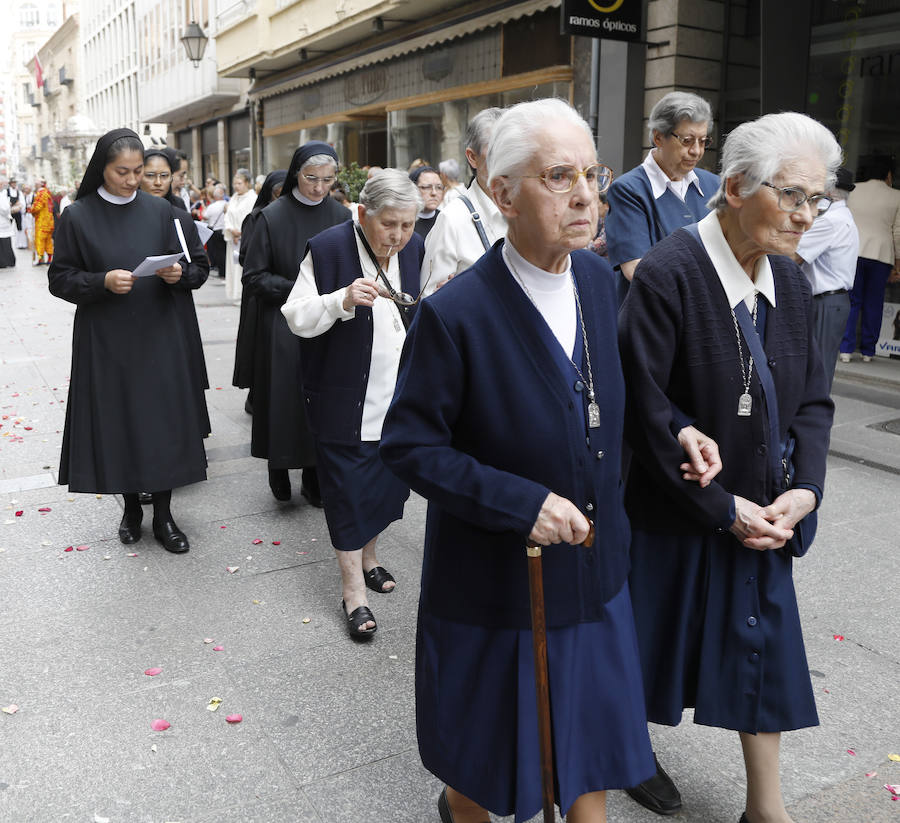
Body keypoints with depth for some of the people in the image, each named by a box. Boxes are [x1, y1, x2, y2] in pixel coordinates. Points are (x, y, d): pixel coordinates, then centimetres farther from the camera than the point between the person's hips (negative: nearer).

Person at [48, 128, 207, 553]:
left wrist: (177, 273, -15)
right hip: (104, 340, -1)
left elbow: (183, 268, 8)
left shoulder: (159, 210, 3)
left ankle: (163, 515, 14)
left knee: (162, 421, 2)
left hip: (157, 336, 1)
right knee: (116, 422, 7)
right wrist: (103, 281, -19)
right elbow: (60, 279, -2)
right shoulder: (77, 216, -3)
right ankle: (131, 507, 26)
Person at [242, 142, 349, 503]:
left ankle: (314, 478, 18)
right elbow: (254, 277, -5)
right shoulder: (273, 216, -6)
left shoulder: (341, 216, 3)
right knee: (286, 400, -2)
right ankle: (280, 469, 19)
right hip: (283, 328, -3)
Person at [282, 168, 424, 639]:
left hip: (399, 396, 6)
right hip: (346, 399, -5)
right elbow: (297, 318, -16)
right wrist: (342, 300, -31)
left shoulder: (413, 248, 3)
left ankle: (368, 556, 39)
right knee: (348, 489, 1)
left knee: (389, 481, 16)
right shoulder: (327, 248, -14)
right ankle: (353, 589, 13)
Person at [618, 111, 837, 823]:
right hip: (676, 516, -6)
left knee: (765, 647, 15)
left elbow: (813, 399, 7)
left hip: (762, 515, 6)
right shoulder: (666, 275, -20)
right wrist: (724, 507, -17)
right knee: (655, 641, 14)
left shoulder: (791, 282, 2)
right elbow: (646, 411, -21)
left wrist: (803, 489, -8)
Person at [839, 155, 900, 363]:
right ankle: (867, 351, 11)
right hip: (881, 253, -1)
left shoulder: (854, 190, 8)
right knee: (873, 304, 7)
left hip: (853, 251, 1)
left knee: (852, 301, 3)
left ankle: (846, 349, -6)